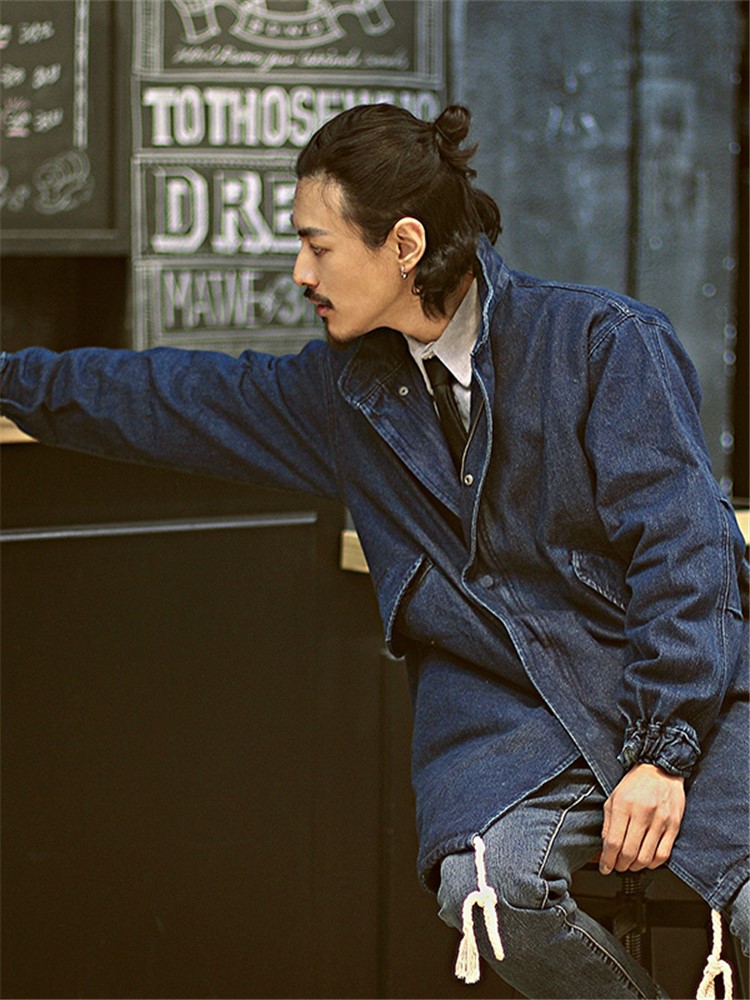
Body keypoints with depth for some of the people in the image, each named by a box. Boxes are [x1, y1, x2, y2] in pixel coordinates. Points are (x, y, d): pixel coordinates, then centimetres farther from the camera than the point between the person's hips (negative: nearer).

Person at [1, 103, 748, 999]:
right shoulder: (345, 390, 11)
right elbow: (167, 401, 23)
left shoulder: (604, 343, -7)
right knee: (484, 884, -30)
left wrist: (663, 751, -17)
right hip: (502, 706, 4)